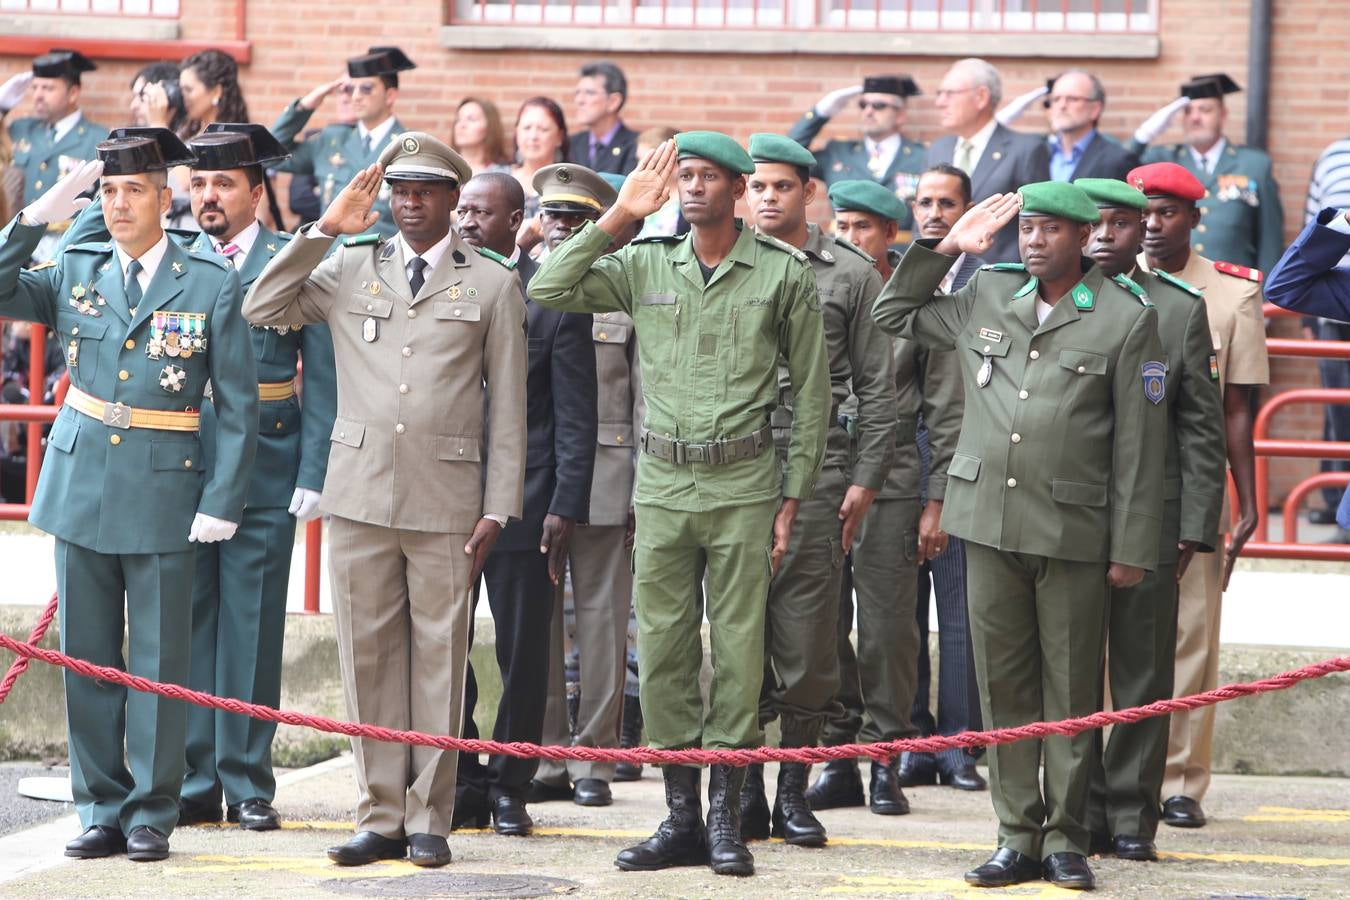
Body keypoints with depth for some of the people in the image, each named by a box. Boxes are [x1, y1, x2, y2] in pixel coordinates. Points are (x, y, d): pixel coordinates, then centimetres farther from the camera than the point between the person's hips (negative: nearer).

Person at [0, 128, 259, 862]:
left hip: (163, 492, -3)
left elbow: (238, 406, -2)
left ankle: (152, 814, 10)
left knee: (158, 658, 2)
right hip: (80, 486, 3)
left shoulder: (211, 286, -2)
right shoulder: (76, 273, 8)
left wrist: (222, 501, -9)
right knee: (87, 655, 7)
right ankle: (101, 808, 15)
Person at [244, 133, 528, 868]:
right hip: (360, 494, 2)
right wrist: (325, 229, -1)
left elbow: (508, 406, 4)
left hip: (446, 498, -2)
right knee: (369, 655, 4)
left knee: (439, 656, 1)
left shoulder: (492, 285, 5)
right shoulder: (347, 269, 12)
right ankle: (380, 815, 11)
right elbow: (261, 310, 3)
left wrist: (498, 508, -2)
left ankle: (429, 820, 7)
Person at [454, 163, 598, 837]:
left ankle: (510, 787, 12)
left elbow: (576, 420, -2)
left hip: (523, 501, -3)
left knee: (523, 654, 2)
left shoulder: (554, 301, 0)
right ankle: (462, 782, 14)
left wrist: (566, 508, -10)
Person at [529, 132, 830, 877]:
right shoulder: (645, 265, 7)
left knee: (738, 648, -2)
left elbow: (811, 390, 3)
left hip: (743, 485, -3)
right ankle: (680, 817, 11)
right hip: (662, 482, 3)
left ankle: (725, 816, 5)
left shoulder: (784, 273, 0)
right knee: (663, 649, 4)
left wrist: (793, 496, -1)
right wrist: (619, 216, -6)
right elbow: (549, 289, -3)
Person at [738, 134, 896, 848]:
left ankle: (794, 789, 8)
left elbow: (878, 388, 6)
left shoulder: (852, 275, 7)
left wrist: (865, 480, -1)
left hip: (816, 475, -1)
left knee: (806, 645, -1)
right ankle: (746, 788, 9)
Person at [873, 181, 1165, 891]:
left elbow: (1138, 445, -3)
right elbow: (893, 313, 23)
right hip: (990, 521, 4)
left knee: (1071, 691, 2)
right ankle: (1018, 838, 11)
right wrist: (947, 248, 10)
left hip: (1074, 532, -4)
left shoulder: (1127, 318, -2)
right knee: (1002, 687, 6)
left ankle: (1066, 839, 10)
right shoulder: (986, 296, 10)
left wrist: (1132, 548, -5)